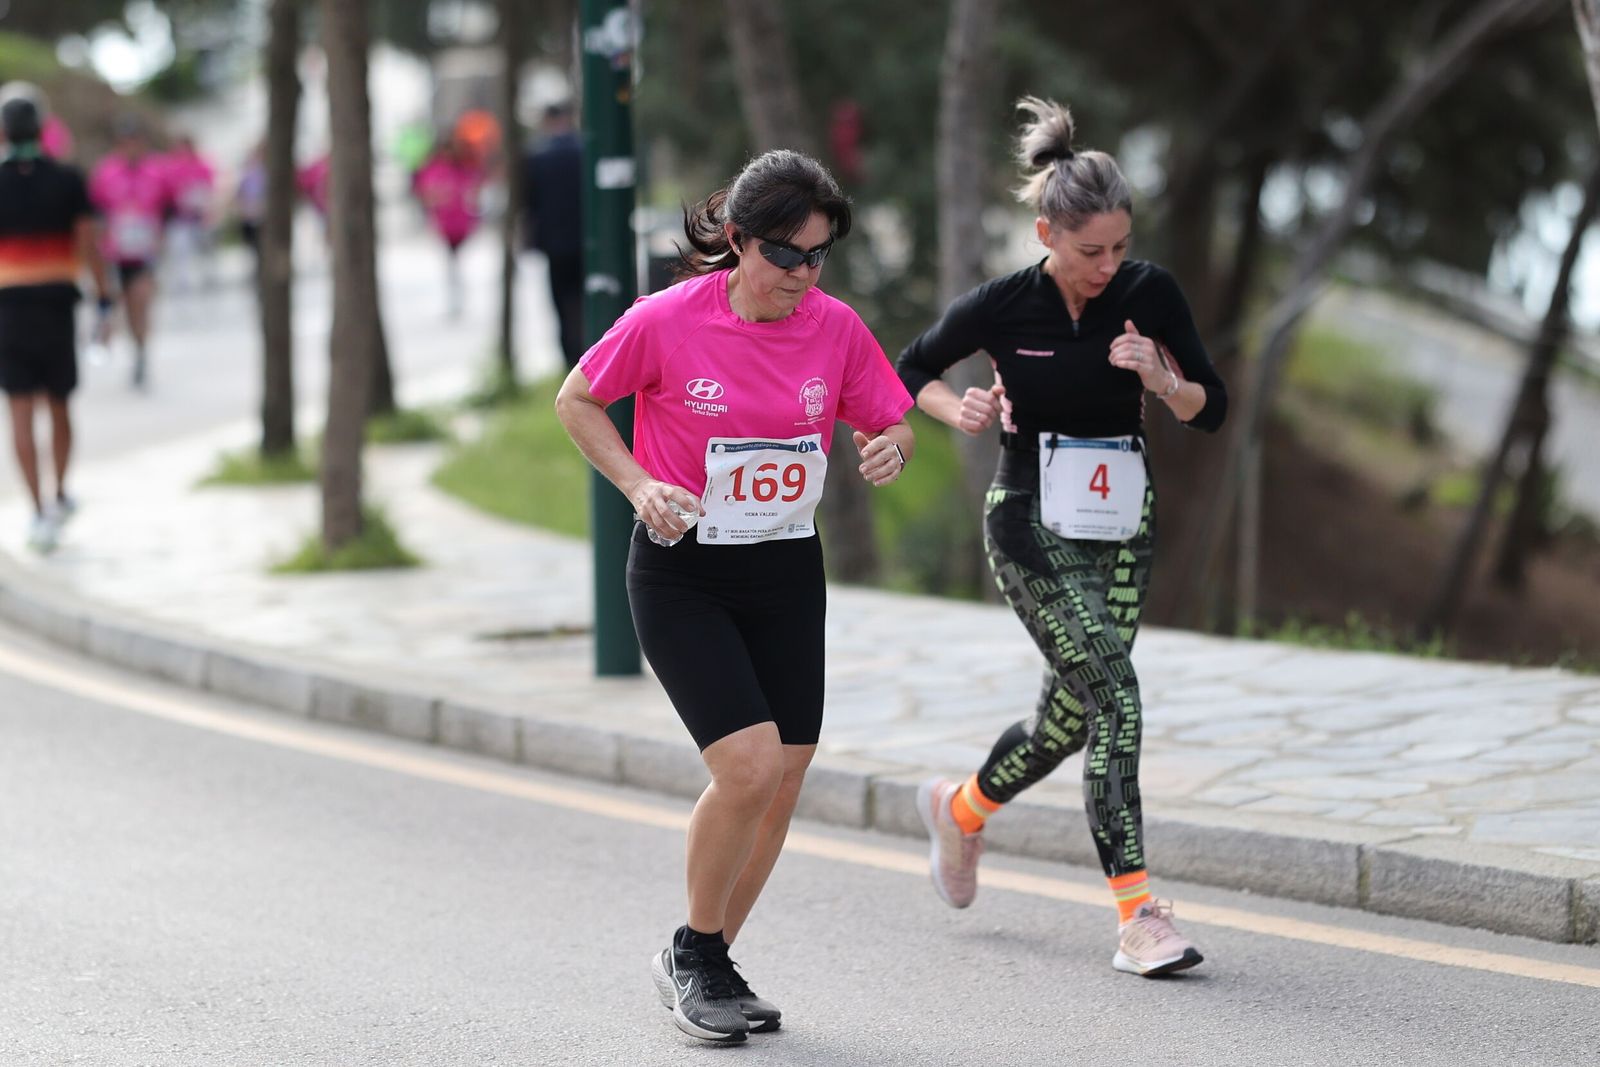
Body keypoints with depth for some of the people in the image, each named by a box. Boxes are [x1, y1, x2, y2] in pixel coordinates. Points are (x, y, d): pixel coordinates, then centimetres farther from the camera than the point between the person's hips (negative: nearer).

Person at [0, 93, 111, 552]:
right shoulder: (68, 181, -1)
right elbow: (88, 245, -8)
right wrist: (104, 304, -4)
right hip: (58, 307, 1)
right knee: (58, 406, 19)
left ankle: (40, 509, -10)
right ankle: (60, 496, 29)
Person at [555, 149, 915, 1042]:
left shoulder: (837, 327, -5)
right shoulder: (667, 320, -15)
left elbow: (889, 425, 7)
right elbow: (577, 400, -1)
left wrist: (890, 449, -17)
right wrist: (639, 484, -14)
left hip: (788, 574, 5)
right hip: (681, 575, -5)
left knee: (785, 779, 4)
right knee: (749, 765, -18)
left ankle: (712, 966, 23)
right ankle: (691, 954, 5)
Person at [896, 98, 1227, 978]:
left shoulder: (1150, 293, -6)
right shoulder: (1002, 305, -11)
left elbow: (1210, 410, -2)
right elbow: (911, 369, 6)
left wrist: (1161, 379, -22)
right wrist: (959, 410, -14)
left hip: (1122, 520, 4)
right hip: (1032, 520, -4)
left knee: (1073, 716, 12)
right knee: (1112, 691, -18)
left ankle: (961, 809, 43)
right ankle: (1139, 914, -18)